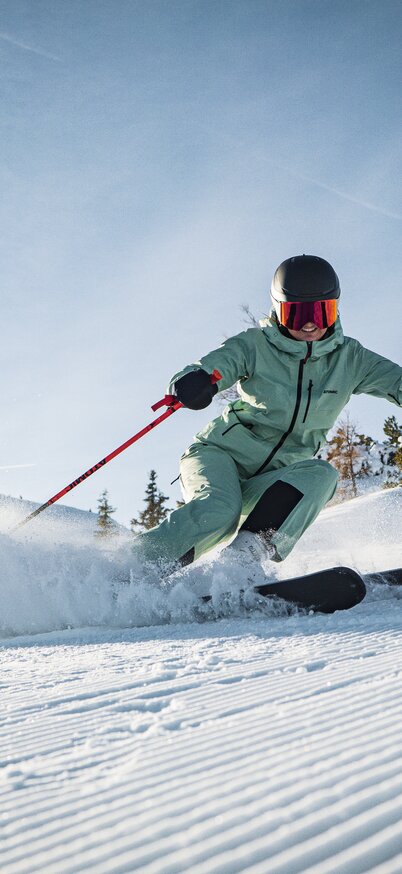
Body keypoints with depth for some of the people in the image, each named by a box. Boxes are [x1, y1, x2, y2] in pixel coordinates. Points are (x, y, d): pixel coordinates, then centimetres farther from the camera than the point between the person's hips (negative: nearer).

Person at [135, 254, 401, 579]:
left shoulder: (349, 359, 2)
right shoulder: (255, 345, -8)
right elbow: (211, 366, -19)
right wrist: (192, 382, -44)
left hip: (272, 482, 3)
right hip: (221, 454, -3)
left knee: (321, 475, -27)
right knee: (219, 510, -33)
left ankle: (249, 549, -36)